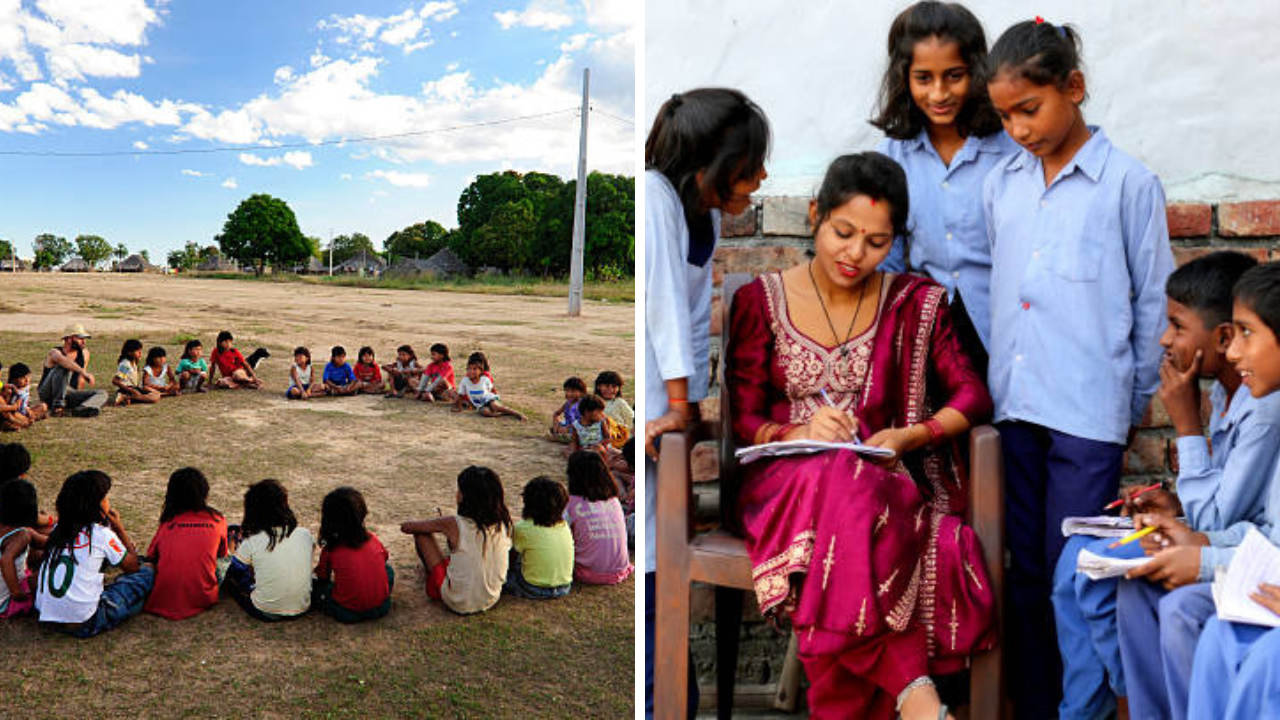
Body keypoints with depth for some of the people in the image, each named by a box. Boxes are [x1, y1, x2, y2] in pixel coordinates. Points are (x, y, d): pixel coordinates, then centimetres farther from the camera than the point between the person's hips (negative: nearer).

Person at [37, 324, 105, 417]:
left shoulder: (84, 353, 5)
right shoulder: (55, 353, -14)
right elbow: (64, 360, -39)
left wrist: (78, 398, 15)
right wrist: (84, 372, -53)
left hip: (67, 396, 6)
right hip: (48, 394, -6)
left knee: (102, 394, -13)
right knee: (63, 368, -30)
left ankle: (80, 409, -44)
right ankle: (57, 407, -34)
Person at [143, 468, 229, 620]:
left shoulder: (167, 523, -1)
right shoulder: (218, 520, -1)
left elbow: (151, 557, 12)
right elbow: (222, 554, 15)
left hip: (163, 601, 0)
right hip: (202, 601, 0)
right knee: (227, 561, 23)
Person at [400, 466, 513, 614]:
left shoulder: (455, 525, -20)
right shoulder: (503, 524, -10)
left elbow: (406, 527, -4)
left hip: (458, 604, -5)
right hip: (491, 600, 5)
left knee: (421, 533, 8)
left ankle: (430, 573, 34)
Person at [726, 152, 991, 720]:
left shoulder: (915, 303, 11)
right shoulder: (760, 301, 7)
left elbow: (972, 396, 5)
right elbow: (742, 418, 3)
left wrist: (908, 437, -13)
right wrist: (798, 433, -18)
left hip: (883, 480, 1)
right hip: (786, 478, -1)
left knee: (844, 496, -38)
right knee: (835, 482, -38)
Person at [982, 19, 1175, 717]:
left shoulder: (1129, 183, -2)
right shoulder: (1000, 183, 9)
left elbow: (1154, 302, 2)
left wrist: (1134, 402, 4)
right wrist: (999, 381, 11)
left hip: (1088, 411, -4)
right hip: (1015, 404, 4)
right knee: (1025, 572, 12)